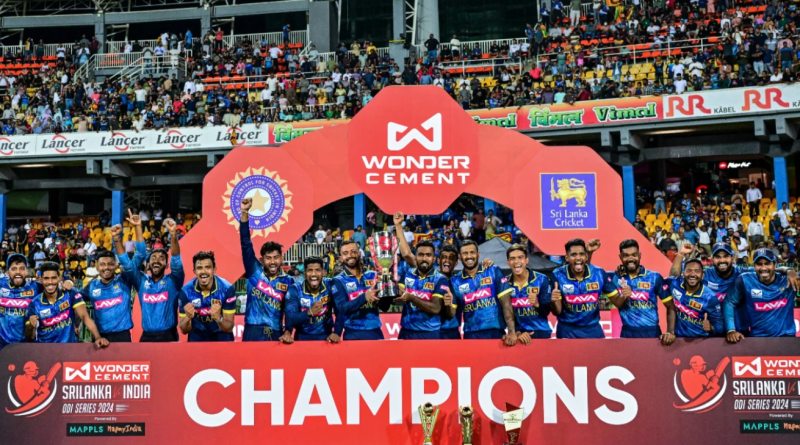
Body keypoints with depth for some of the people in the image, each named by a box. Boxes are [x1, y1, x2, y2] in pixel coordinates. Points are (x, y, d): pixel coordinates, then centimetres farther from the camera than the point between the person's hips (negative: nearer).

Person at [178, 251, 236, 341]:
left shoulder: (227, 289, -23)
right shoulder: (186, 291, -20)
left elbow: (229, 328, -21)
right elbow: (184, 330, -14)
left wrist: (219, 318, -43)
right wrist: (188, 317, -36)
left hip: (221, 335, -1)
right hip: (197, 336, 1)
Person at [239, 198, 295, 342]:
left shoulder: (288, 281, 5)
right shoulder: (255, 272, 4)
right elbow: (246, 244, -3)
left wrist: (288, 332, -13)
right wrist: (245, 213, -12)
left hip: (276, 335, 1)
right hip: (252, 332, -1)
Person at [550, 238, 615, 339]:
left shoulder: (599, 273, -9)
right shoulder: (558, 275, -14)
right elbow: (557, 312, -13)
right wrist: (553, 301, -33)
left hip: (593, 329, 2)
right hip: (567, 330, -2)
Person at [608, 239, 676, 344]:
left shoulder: (654, 277, -4)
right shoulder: (615, 277, 1)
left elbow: (670, 307, -3)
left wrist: (670, 332, -14)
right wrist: (624, 296, -23)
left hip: (652, 333, -1)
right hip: (627, 333, 1)